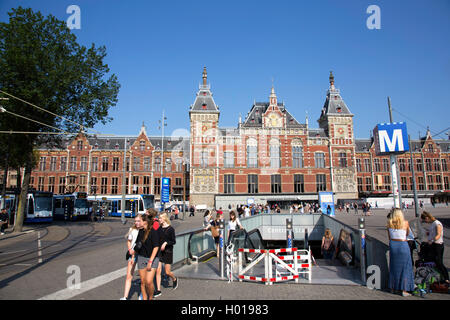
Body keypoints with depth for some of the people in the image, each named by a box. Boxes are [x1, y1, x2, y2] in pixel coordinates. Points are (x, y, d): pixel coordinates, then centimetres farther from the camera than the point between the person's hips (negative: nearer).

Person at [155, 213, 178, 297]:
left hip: (168, 252, -4)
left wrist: (166, 243, -23)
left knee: (167, 272, 3)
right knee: (158, 271, -1)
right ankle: (158, 290, 9)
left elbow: (174, 241, -10)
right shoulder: (159, 229, 4)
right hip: (159, 251, 4)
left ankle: (175, 279, 35)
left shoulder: (171, 229, -10)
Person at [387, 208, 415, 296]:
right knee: (405, 268, 7)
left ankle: (393, 288, 25)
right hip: (403, 245, -3)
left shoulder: (389, 223, -3)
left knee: (393, 267, 15)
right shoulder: (405, 223, -8)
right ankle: (404, 290, 9)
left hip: (393, 244, 3)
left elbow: (389, 236, 5)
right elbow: (407, 234, 10)